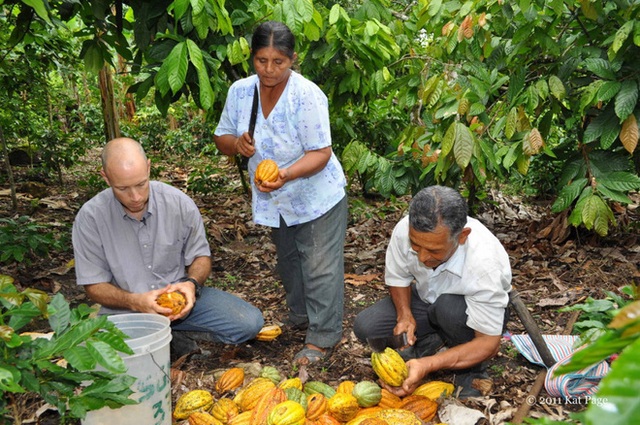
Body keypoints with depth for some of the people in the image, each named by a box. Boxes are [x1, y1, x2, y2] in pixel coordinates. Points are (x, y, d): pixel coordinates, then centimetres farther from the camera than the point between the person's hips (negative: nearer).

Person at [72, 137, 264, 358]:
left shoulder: (179, 203, -8)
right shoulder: (90, 217, -12)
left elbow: (200, 256, 5)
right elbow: (94, 285, -6)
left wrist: (192, 284, -19)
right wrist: (135, 301, -26)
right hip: (126, 310, -1)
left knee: (249, 323, -17)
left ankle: (172, 337, 0)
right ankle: (175, 338, -4)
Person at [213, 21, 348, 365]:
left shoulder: (306, 95, -25)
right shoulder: (240, 91, -9)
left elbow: (321, 153, -25)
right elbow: (221, 139, 1)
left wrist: (287, 174, -42)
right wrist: (236, 143, -23)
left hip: (317, 196, -6)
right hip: (275, 201, 6)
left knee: (320, 267, -1)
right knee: (288, 261, 23)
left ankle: (322, 337, 13)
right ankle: (299, 315, 44)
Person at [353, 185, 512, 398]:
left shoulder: (484, 264, -38)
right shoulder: (405, 230, -27)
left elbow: (489, 344, -31)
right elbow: (397, 277, -4)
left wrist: (427, 365, -41)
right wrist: (404, 315, -24)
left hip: (474, 310, -3)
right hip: (427, 298, 4)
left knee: (449, 307, -38)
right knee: (365, 327, -19)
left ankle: (472, 370, -8)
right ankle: (431, 341, 6)